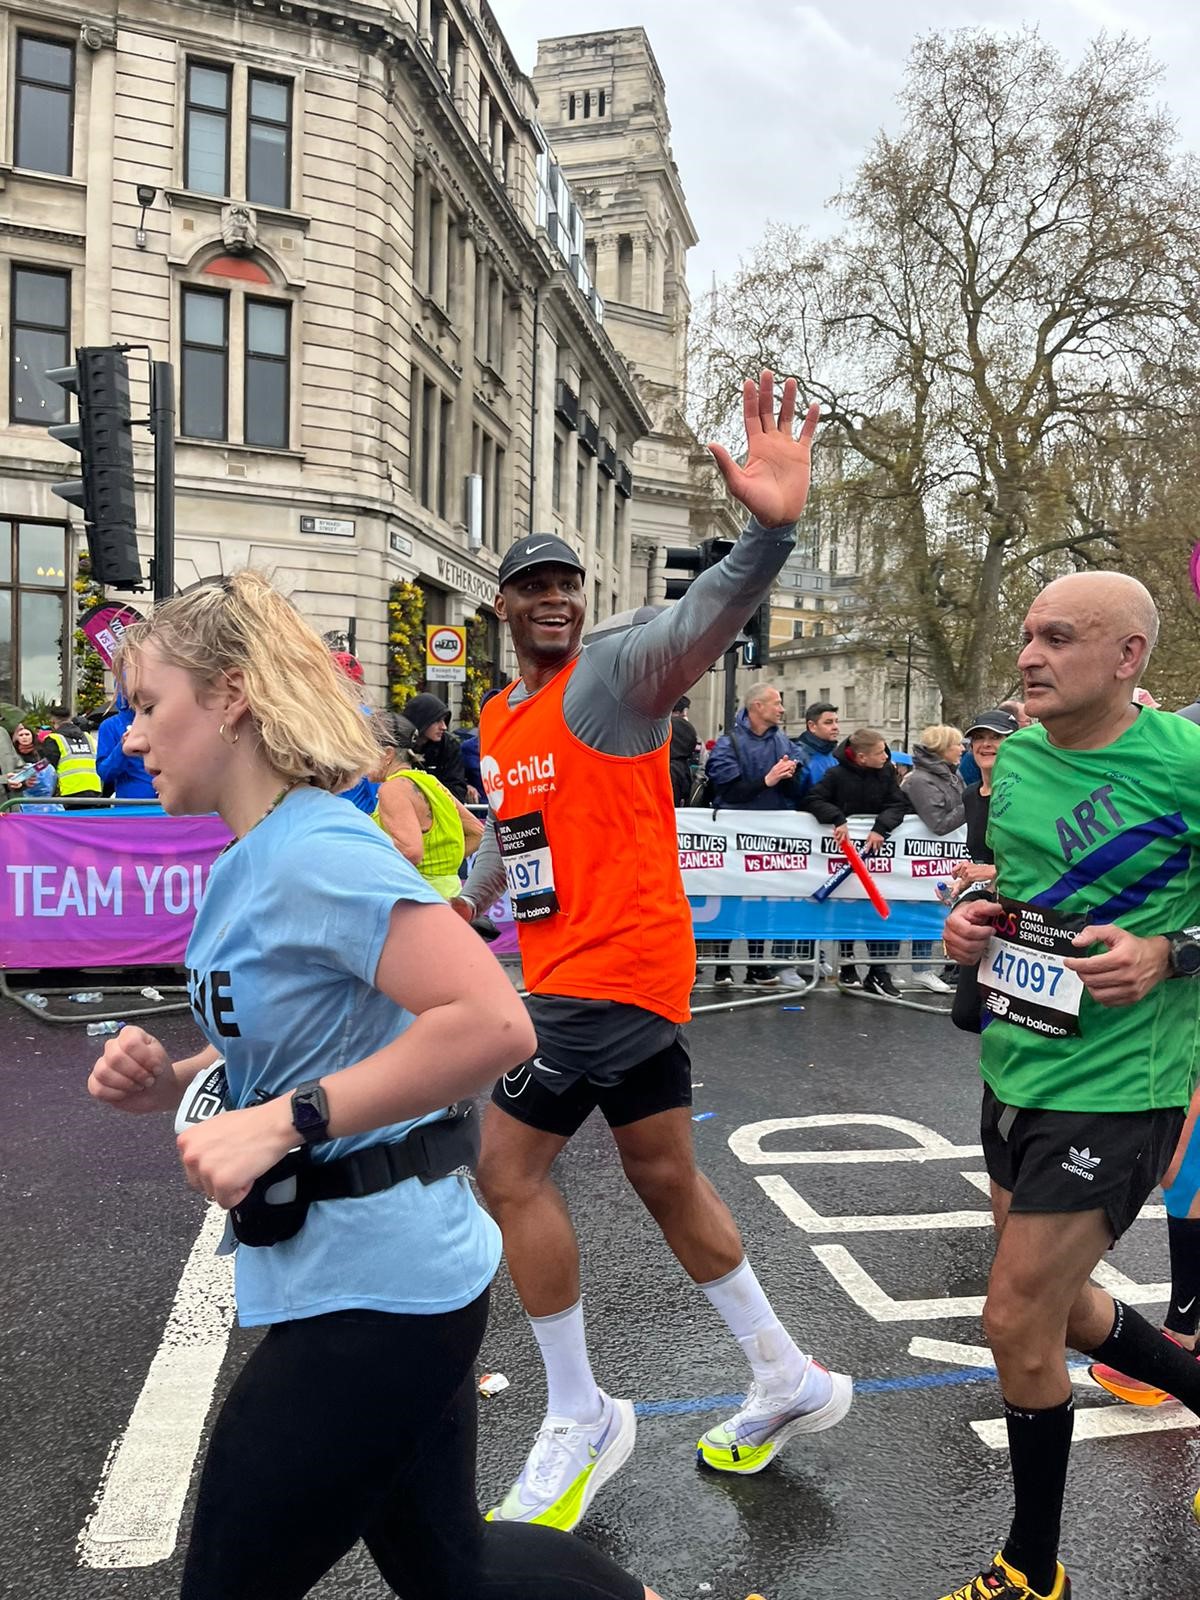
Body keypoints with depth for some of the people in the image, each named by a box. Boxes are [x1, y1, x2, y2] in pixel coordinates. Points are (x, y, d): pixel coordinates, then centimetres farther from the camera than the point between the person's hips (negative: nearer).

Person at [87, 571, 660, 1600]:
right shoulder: (250, 860, 7)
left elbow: (493, 1023, -32)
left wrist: (283, 1122, -28)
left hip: (371, 1292, -9)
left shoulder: (317, 850, -21)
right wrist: (173, 1083, 0)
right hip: (376, 1274, 9)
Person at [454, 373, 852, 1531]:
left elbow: (704, 621, -31)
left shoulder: (616, 670, -11)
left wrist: (769, 532, -48)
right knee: (665, 1179, 16)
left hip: (615, 970, -9)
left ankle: (580, 1422, 14)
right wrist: (462, 901, 19)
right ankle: (788, 1381, 33)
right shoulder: (499, 719, 15)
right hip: (568, 973, 9)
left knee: (507, 1169, -4)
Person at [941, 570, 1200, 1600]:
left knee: (1017, 1322, 0)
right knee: (1060, 1307, 21)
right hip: (1015, 1070, 7)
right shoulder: (1018, 757, 3)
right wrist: (979, 915, -1)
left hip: (1114, 1090, -7)